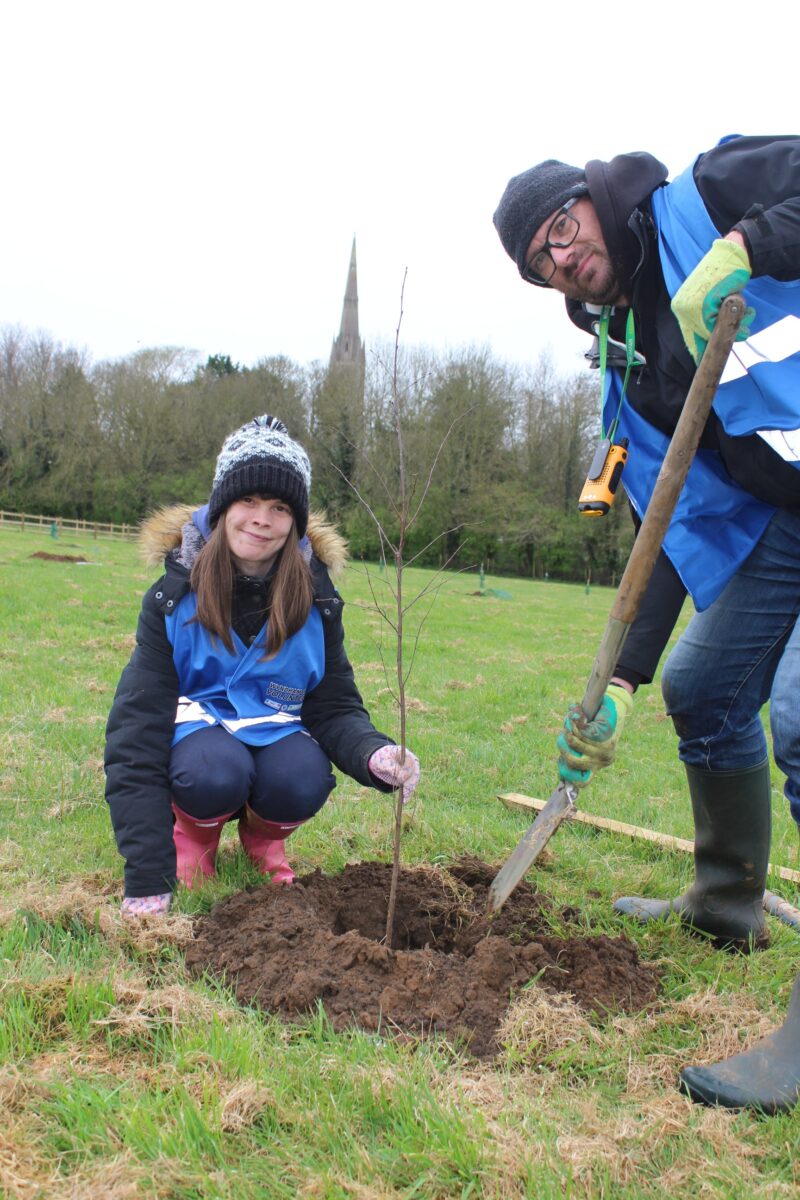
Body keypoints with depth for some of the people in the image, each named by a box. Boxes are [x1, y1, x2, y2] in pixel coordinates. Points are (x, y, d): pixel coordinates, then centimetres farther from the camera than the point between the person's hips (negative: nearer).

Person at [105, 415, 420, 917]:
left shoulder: (315, 596, -11)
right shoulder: (176, 593, -16)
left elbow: (335, 705, -5)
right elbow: (138, 724, -20)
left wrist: (373, 752, -33)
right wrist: (147, 880, -27)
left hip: (276, 728, 2)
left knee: (303, 783, -31)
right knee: (214, 774, -35)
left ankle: (263, 834, 6)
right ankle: (194, 830, 3)